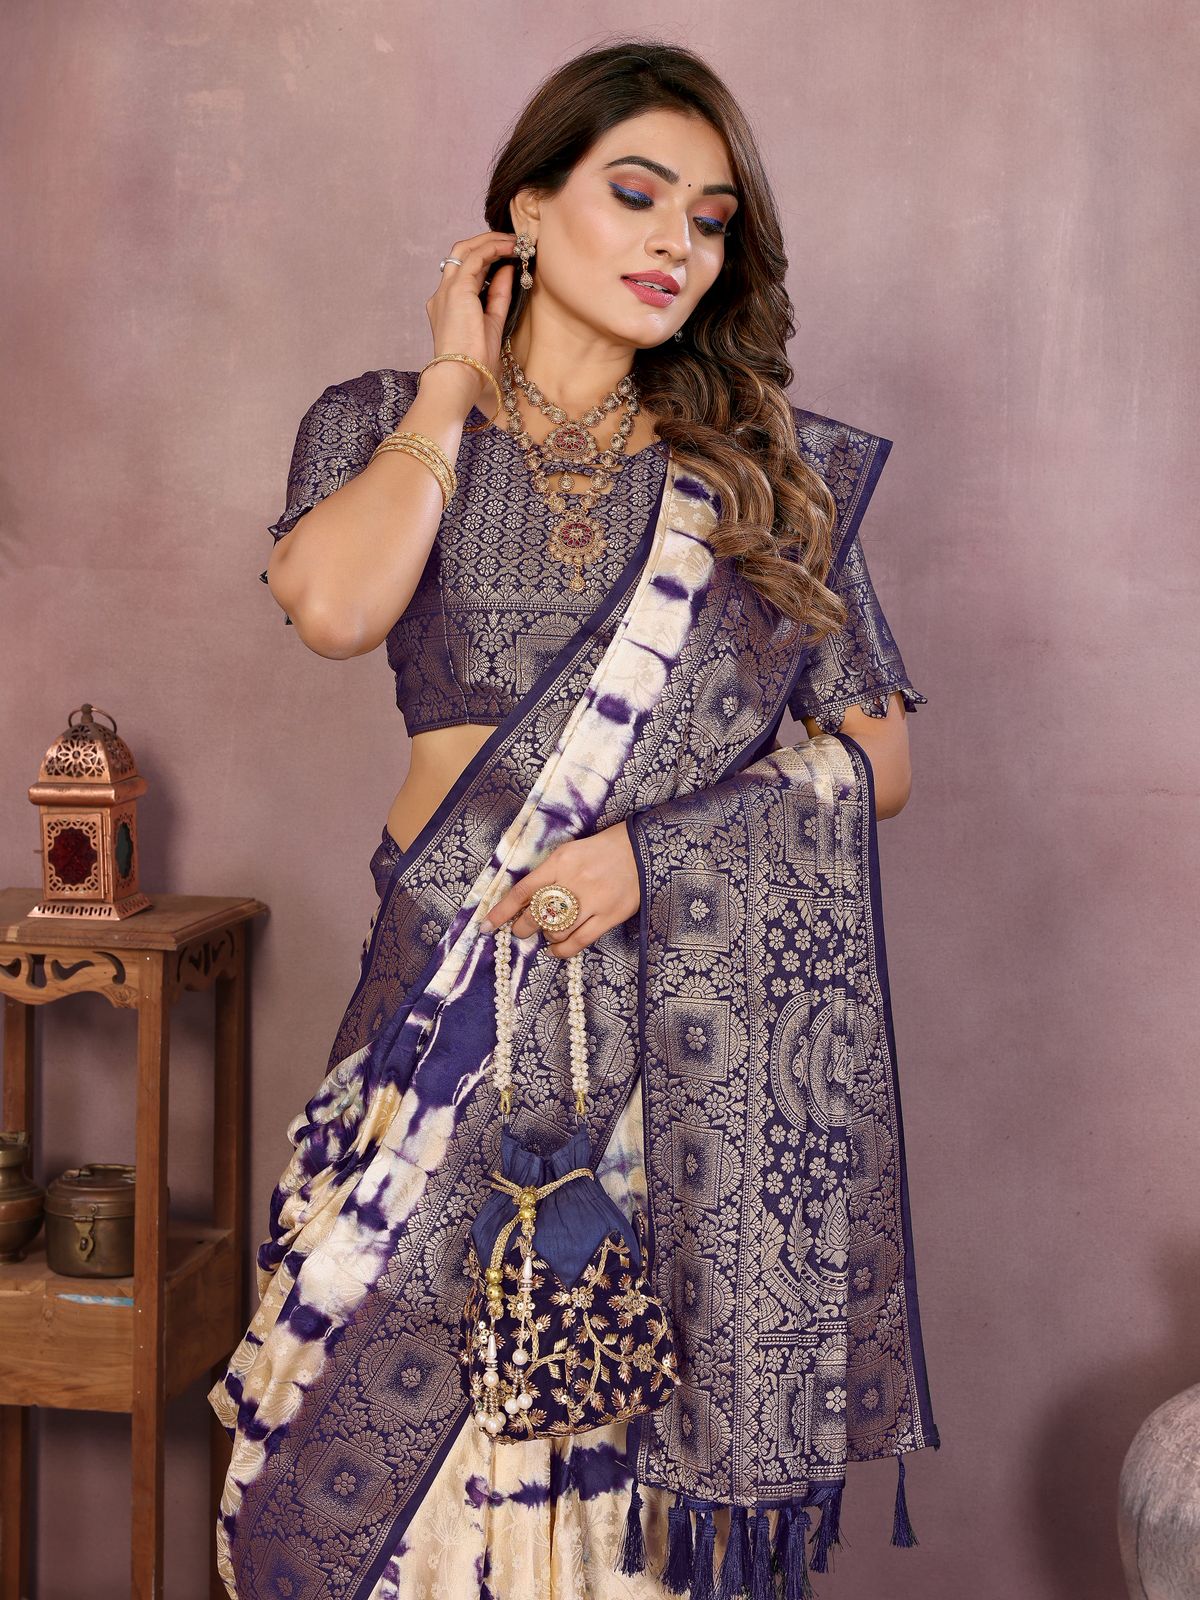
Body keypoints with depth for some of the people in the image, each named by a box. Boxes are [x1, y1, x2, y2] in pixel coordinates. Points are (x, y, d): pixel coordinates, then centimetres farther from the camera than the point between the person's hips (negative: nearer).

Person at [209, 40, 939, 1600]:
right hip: (460, 988, 0)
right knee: (399, 1435, 4)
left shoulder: (771, 463, 10)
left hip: (708, 1011, 1)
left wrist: (653, 848, -10)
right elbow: (335, 606, -14)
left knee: (665, 1459, 4)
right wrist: (457, 381, -1)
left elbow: (879, 756, 5)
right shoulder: (384, 420, 9)